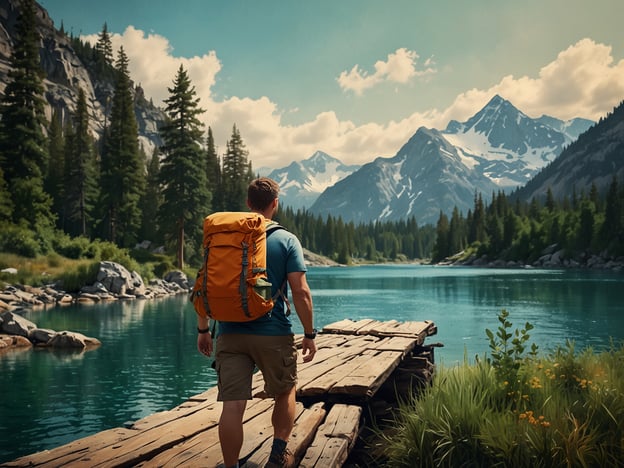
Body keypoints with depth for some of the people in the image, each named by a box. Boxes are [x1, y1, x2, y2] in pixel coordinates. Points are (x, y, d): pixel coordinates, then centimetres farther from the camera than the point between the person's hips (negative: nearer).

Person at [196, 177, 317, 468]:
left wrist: (203, 329, 13)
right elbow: (300, 291, -10)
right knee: (286, 392, 21)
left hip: (230, 334, 2)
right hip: (273, 334, -1)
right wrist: (309, 334, -2)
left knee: (232, 405, 1)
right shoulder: (286, 240, -3)